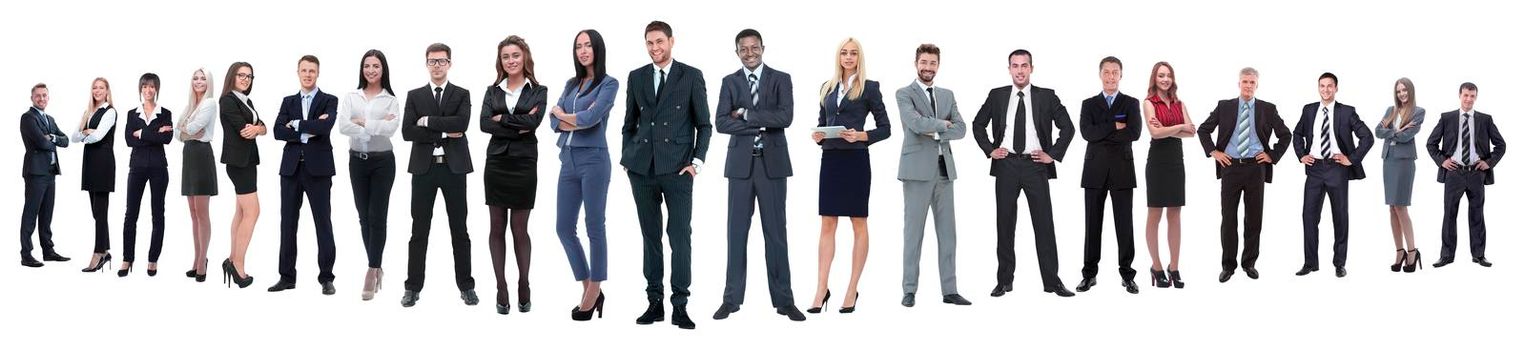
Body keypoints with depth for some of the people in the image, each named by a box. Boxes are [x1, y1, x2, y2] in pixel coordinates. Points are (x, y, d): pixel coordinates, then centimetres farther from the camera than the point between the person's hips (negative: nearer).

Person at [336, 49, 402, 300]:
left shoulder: (391, 100, -2)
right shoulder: (351, 97, 4)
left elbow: (391, 128, -18)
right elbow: (342, 126, -11)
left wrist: (362, 122, -15)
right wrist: (376, 126, -15)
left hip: (382, 161, -3)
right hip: (357, 160, 3)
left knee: (377, 217, -4)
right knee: (364, 216, 8)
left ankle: (371, 273, -2)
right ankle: (376, 268, 20)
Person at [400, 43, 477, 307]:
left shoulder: (462, 95, 6)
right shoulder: (415, 96, 8)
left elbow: (462, 123, -14)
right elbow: (407, 132, -5)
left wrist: (427, 121, -11)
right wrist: (444, 133, -12)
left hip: (454, 167, 0)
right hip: (424, 167, 1)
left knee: (459, 230, 5)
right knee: (419, 231, 4)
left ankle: (466, 286, 12)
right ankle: (413, 287, 9)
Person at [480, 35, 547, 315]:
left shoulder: (538, 91, 3)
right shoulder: (493, 91, 8)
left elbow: (533, 121, -14)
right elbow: (484, 124, -6)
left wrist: (502, 118, -8)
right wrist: (518, 127, -13)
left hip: (523, 164, -2)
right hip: (496, 163, 2)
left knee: (520, 229, 3)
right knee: (497, 227, 5)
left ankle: (524, 286, 14)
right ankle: (501, 288, 10)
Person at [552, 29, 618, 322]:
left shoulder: (609, 84, -3)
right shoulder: (571, 84, 15)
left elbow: (591, 117, -17)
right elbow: (555, 123, 6)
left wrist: (562, 113, 0)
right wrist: (579, 121, -11)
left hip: (593, 160, -7)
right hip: (568, 160, 7)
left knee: (594, 227, 1)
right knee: (564, 228, 6)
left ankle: (594, 293, 11)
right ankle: (589, 290, 18)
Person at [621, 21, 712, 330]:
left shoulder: (691, 77, 3)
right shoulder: (636, 77, 12)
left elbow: (703, 124, 4)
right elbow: (629, 122, 16)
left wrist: (697, 161, -5)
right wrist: (626, 158, 7)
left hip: (677, 169, -3)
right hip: (642, 169, 3)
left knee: (680, 236, -4)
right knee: (650, 236, 7)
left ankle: (680, 306, -1)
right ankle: (654, 302, 13)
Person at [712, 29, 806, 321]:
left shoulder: (780, 79, 3)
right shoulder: (729, 82, 7)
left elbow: (785, 117, -11)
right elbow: (721, 123, -5)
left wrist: (746, 114, -11)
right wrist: (761, 124, -13)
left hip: (772, 163, -1)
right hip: (740, 164, 1)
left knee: (776, 232, 3)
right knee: (737, 231, 4)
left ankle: (783, 300, 7)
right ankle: (732, 299, 10)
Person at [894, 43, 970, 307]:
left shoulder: (947, 95, 16)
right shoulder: (904, 94, 0)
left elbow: (960, 128, 5)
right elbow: (916, 123, -18)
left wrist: (935, 133, -9)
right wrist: (942, 123, -4)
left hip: (944, 170, 5)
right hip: (918, 170, -5)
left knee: (947, 233, 5)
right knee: (914, 232, -2)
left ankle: (949, 290, 9)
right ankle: (909, 291, 3)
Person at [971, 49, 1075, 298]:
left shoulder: (1047, 97, 3)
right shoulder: (997, 96, 7)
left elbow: (1067, 127, 6)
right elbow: (978, 124, 16)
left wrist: (1053, 154, -1)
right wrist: (989, 149, 5)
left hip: (1035, 165, -1)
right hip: (1006, 165, 1)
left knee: (1044, 223, -1)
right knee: (1005, 224, 5)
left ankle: (1052, 281, 4)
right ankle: (1004, 280, 12)